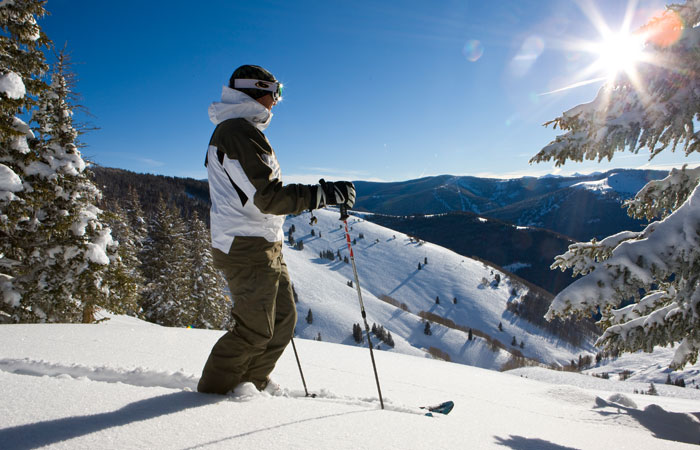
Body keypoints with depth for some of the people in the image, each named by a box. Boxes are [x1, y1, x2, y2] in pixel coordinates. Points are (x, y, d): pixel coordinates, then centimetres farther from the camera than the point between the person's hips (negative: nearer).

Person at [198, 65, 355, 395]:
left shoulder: (234, 130, 20)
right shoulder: (240, 130, -14)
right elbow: (268, 197, -23)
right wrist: (326, 194, -21)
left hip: (263, 246, 10)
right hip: (248, 247, -10)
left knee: (283, 318, 14)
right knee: (255, 330, -2)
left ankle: (253, 382, 28)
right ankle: (213, 388, 16)